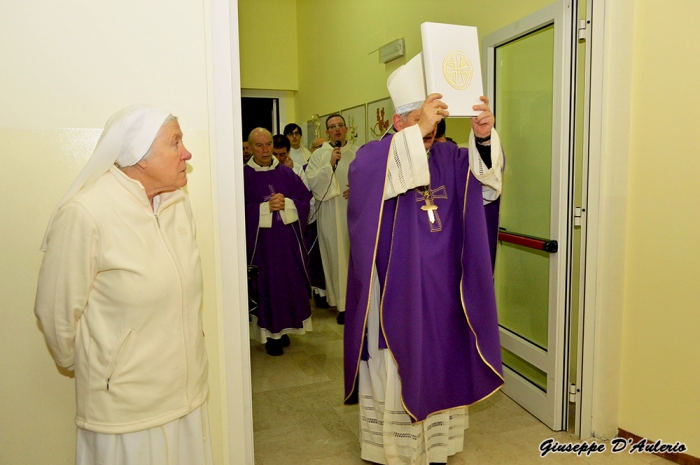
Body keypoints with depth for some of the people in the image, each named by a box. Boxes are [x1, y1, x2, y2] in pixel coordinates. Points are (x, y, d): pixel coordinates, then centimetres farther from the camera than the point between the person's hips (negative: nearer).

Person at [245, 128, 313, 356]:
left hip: (288, 240, 3)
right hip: (261, 241, -3)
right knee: (267, 284, 2)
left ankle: (284, 328, 25)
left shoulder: (286, 172, 6)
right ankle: (270, 333, 16)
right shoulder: (244, 175, -3)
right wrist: (266, 207, -17)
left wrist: (286, 203, -14)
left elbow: (305, 197, 3)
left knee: (290, 282, 8)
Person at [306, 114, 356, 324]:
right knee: (336, 257, 1)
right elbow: (312, 181, -8)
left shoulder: (357, 153, 7)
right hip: (330, 215, -1)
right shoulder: (319, 155, 3)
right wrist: (331, 164, -16)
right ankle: (342, 303, 9)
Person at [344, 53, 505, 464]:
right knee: (395, 371, 6)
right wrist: (417, 132, -36)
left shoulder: (450, 157, 6)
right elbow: (373, 176, -30)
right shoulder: (376, 156, -7)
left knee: (440, 367, 15)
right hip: (396, 292, -4)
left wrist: (484, 137, -26)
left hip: (442, 293, 5)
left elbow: (486, 181, -9)